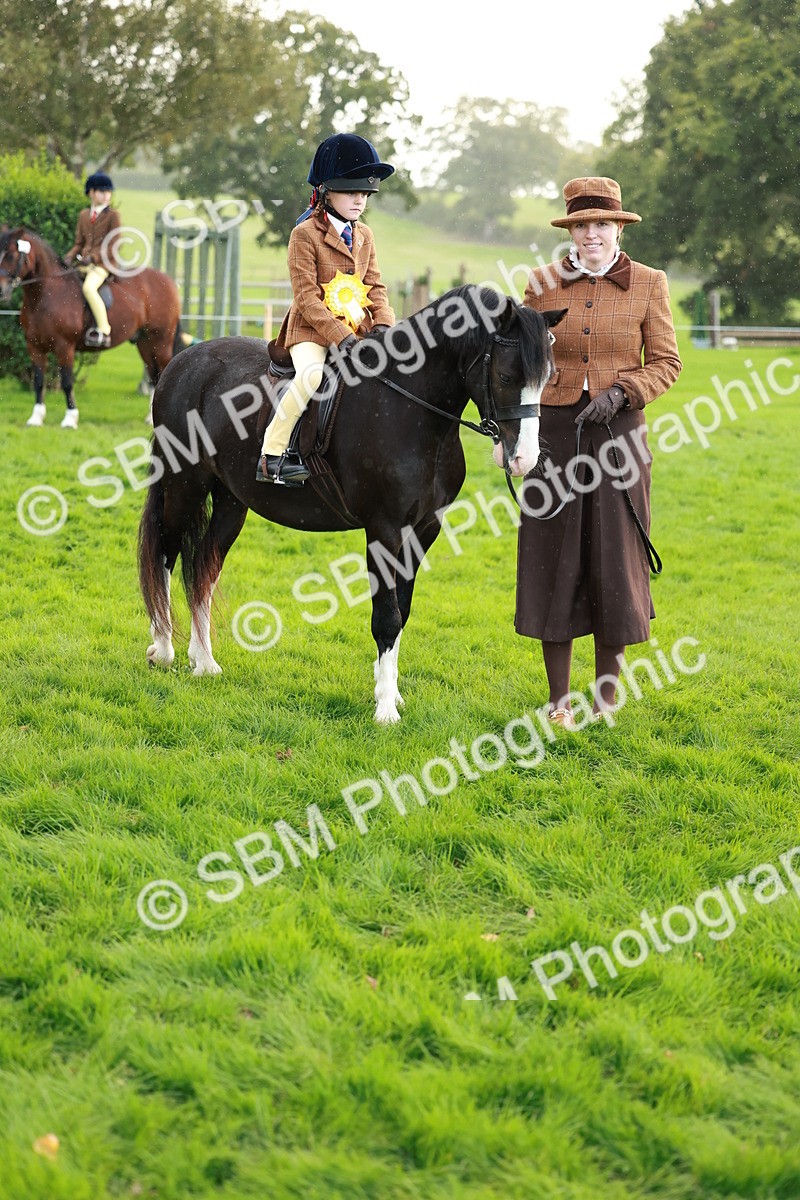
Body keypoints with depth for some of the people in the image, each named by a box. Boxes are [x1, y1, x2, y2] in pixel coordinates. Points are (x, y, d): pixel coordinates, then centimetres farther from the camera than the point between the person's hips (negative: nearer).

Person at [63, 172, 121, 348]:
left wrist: (94, 257, -19)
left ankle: (104, 331, -27)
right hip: (85, 263, 7)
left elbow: (112, 246, -7)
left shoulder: (112, 215, -1)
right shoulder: (84, 215, 15)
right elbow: (79, 243, 17)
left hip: (103, 263, -7)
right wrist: (71, 256, -4)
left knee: (89, 287, -32)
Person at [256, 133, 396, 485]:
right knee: (312, 375, -35)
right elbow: (307, 298, -12)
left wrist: (383, 325, -7)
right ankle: (272, 453, -23)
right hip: (312, 332, -6)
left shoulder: (364, 235, 15)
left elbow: (375, 287, 13)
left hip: (358, 331, 6)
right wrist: (340, 337, -21)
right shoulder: (305, 234, -6)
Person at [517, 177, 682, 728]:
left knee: (613, 558, 3)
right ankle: (559, 699, 12)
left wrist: (622, 391, -15)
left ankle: (607, 695, 17)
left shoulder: (648, 284, 1)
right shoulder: (544, 283, 4)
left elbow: (667, 362, 1)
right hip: (555, 431, 1)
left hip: (618, 433, -1)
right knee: (554, 561, 2)